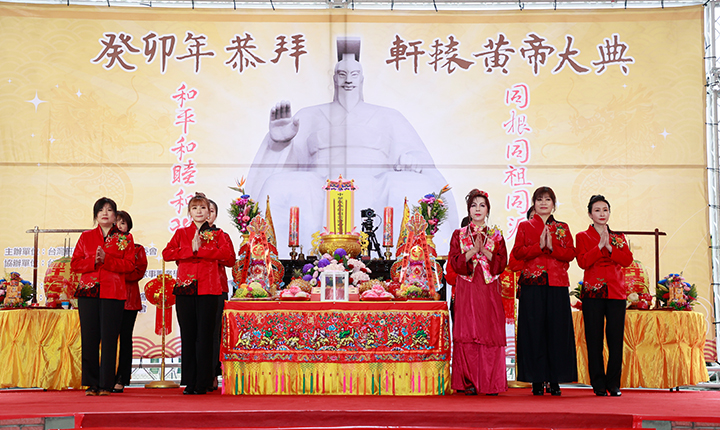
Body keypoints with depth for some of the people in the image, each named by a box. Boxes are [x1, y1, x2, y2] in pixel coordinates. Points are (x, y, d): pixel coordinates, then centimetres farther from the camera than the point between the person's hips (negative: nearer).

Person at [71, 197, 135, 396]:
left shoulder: (125, 238, 9)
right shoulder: (86, 237, 15)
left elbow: (129, 265, -2)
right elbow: (75, 264, 8)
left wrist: (106, 259, -14)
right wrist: (94, 260, -9)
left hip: (113, 292, -2)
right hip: (88, 291, 2)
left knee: (109, 338, -5)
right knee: (89, 338, 0)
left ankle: (106, 384, 2)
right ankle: (91, 384, 8)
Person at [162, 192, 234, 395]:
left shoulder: (216, 234, 10)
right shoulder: (181, 233, 15)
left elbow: (227, 253, -9)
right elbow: (167, 253, 0)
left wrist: (200, 249, -12)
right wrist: (191, 249, -10)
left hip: (208, 289, -2)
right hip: (185, 288, 2)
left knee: (205, 336, -2)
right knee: (187, 335, 2)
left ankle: (203, 383, 4)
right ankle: (189, 382, 10)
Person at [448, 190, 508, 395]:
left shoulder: (496, 235, 11)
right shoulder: (459, 235, 10)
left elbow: (502, 263, 1)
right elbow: (455, 262, -2)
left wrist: (484, 250, -10)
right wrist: (473, 250, -12)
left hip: (489, 290, 0)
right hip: (466, 291, 0)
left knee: (490, 334, -4)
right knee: (466, 334, -4)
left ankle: (490, 383, 1)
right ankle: (469, 382, 1)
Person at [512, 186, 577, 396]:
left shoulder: (562, 228, 14)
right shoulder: (525, 226, 11)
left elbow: (571, 253, 3)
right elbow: (518, 252, -1)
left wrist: (552, 246, -12)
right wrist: (539, 246, -14)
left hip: (557, 285, 1)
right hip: (532, 284, -1)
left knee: (557, 329, -1)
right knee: (534, 329, -3)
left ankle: (555, 380, 6)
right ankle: (537, 380, 3)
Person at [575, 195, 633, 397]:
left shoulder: (619, 238, 16)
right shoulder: (582, 237, 8)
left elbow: (628, 260, -1)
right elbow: (583, 262, -8)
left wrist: (609, 246, -10)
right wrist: (600, 245, -14)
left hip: (616, 292, 2)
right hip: (593, 293, -2)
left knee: (616, 339, -1)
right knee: (594, 340, -2)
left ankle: (614, 384, 9)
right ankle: (599, 385, 5)